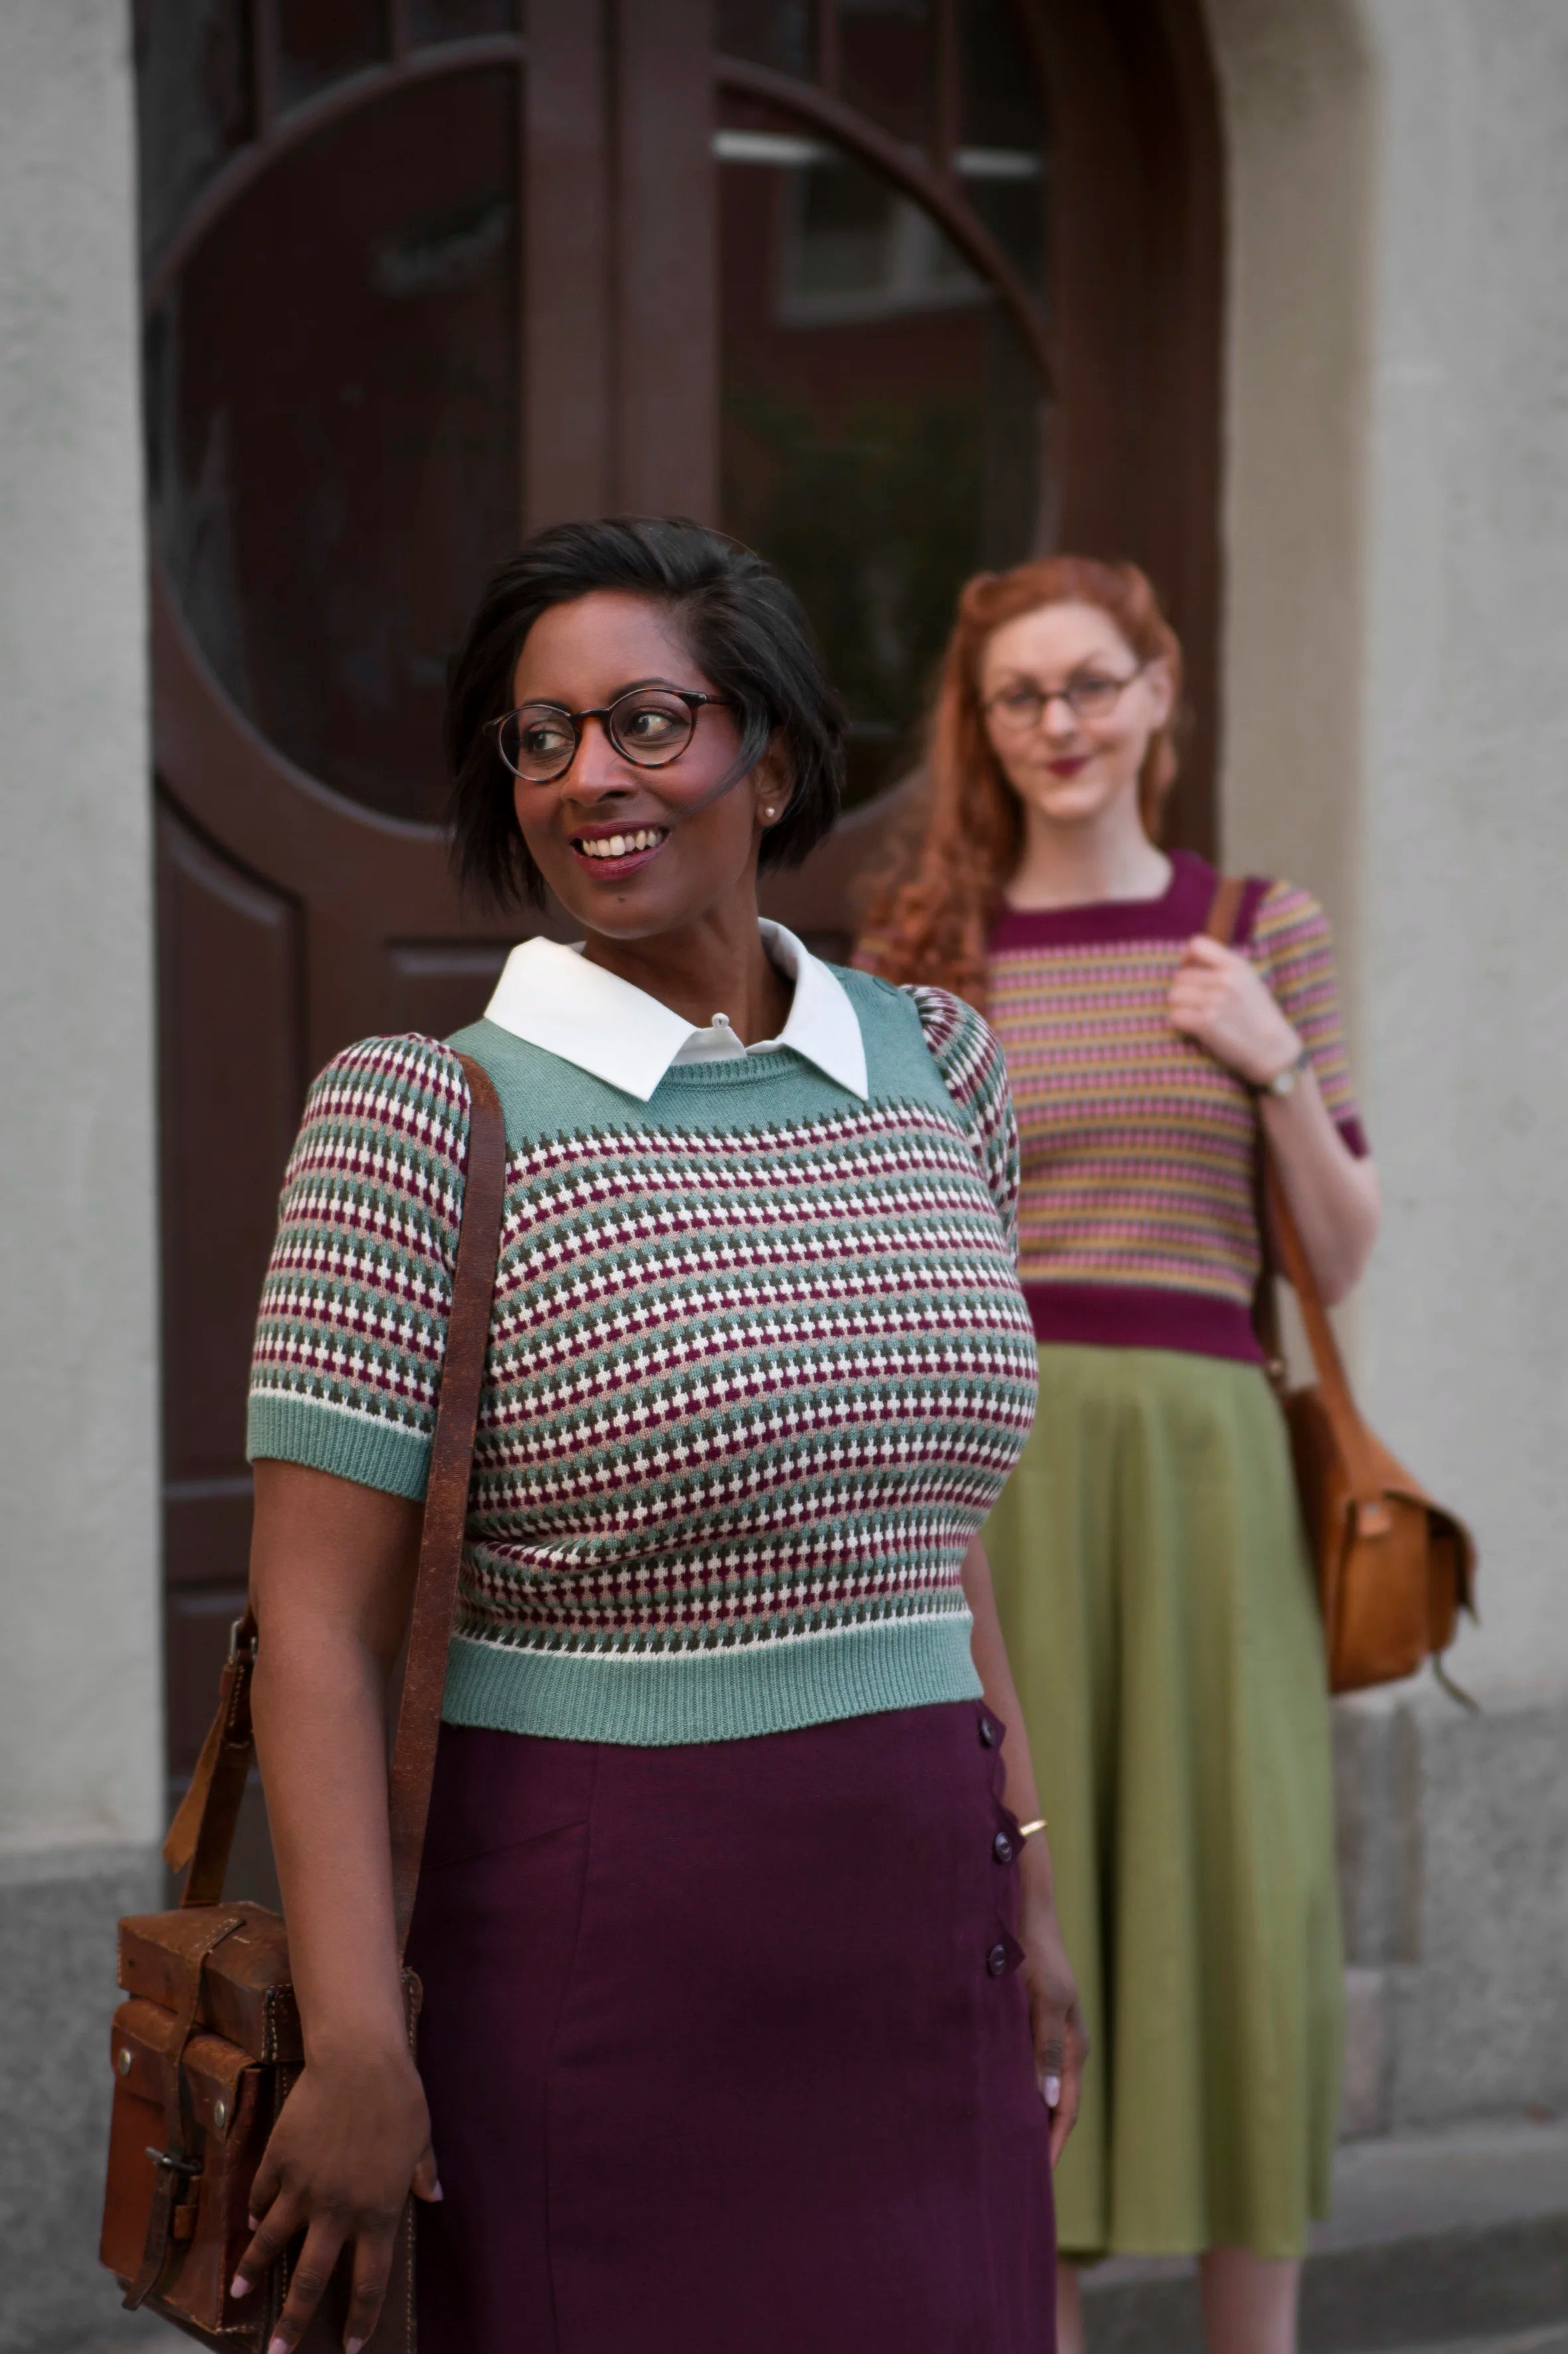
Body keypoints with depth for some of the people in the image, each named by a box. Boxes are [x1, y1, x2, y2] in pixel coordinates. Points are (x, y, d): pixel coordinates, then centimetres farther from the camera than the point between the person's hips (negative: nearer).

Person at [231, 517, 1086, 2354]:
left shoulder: (933, 1068, 8)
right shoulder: (425, 1118, -8)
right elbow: (319, 1619, -12)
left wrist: (1022, 1889, 15)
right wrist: (353, 2045, -18)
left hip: (909, 1950, 5)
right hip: (597, 1969, -5)